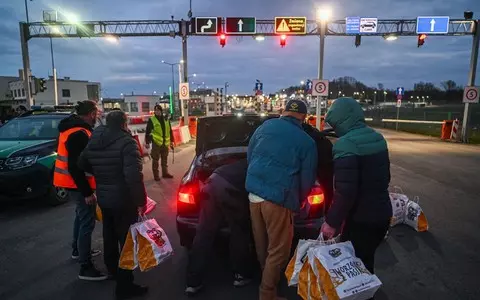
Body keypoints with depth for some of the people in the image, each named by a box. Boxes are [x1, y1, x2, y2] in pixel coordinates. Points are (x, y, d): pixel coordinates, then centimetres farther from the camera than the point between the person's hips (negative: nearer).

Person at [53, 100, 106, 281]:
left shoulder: (72, 127, 9)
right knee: (87, 222, -6)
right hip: (77, 184, -11)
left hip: (72, 181, 11)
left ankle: (78, 250, 42)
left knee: (81, 216, 25)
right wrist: (87, 192, -25)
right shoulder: (79, 134, -25)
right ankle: (86, 268, 0)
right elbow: (75, 167, -28)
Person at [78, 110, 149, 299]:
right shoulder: (127, 142, -20)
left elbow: (82, 163, 20)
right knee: (126, 240, 3)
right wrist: (141, 200, -21)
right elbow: (134, 176, -28)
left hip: (103, 198, 8)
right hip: (123, 200, -8)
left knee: (109, 236, 24)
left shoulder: (93, 141, 5)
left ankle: (112, 270, 44)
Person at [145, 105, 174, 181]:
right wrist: (147, 142, -8)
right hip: (156, 143, -4)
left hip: (165, 143, 4)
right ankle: (156, 175, 12)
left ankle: (165, 173, 28)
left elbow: (170, 131, 15)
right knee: (155, 160, 3)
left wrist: (172, 141, 15)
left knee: (164, 159, 16)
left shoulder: (166, 120, 9)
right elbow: (148, 132, -4)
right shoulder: (151, 120, -5)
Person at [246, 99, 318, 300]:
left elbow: (249, 155, 17)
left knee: (261, 244, 22)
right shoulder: (306, 142, -2)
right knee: (278, 250, 9)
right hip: (278, 199, -6)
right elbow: (307, 179, 2)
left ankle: (266, 275, 44)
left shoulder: (266, 126, 8)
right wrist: (299, 201, 21)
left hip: (254, 193, 6)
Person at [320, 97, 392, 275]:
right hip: (382, 213, 9)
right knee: (365, 261, 24)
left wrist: (332, 221, -17)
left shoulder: (346, 144, -22)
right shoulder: (378, 138, 7)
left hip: (361, 219, -9)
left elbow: (345, 191, -26)